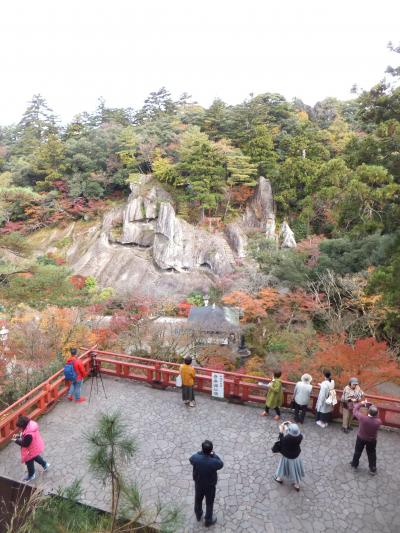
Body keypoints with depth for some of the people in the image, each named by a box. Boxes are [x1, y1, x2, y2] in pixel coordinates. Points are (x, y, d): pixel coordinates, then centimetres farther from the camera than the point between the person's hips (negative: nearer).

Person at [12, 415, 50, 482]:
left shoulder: (29, 434, -43)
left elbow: (25, 444, -28)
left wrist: (16, 441, -18)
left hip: (31, 451, -8)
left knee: (29, 463, 20)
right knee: (36, 457, 34)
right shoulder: (30, 424, -16)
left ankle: (31, 475, 46)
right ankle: (45, 464, 54)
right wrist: (19, 436, -6)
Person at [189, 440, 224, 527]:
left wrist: (202, 452, -11)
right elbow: (221, 464, -14)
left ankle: (198, 515, 55)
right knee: (209, 503, 24)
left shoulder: (195, 458, -31)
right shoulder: (214, 462, -38)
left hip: (198, 484, 3)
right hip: (210, 486, -3)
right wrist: (213, 454, -11)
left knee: (198, 499, 30)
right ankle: (208, 520, 46)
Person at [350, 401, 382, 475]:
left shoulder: (362, 418, -37)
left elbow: (355, 411, -18)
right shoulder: (378, 421, -31)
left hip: (361, 438, 0)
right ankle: (373, 470, 37)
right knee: (372, 454, 23)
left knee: (357, 451, 23)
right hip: (372, 440, 0)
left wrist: (361, 403, -6)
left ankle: (354, 464, 44)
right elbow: (376, 417, -6)